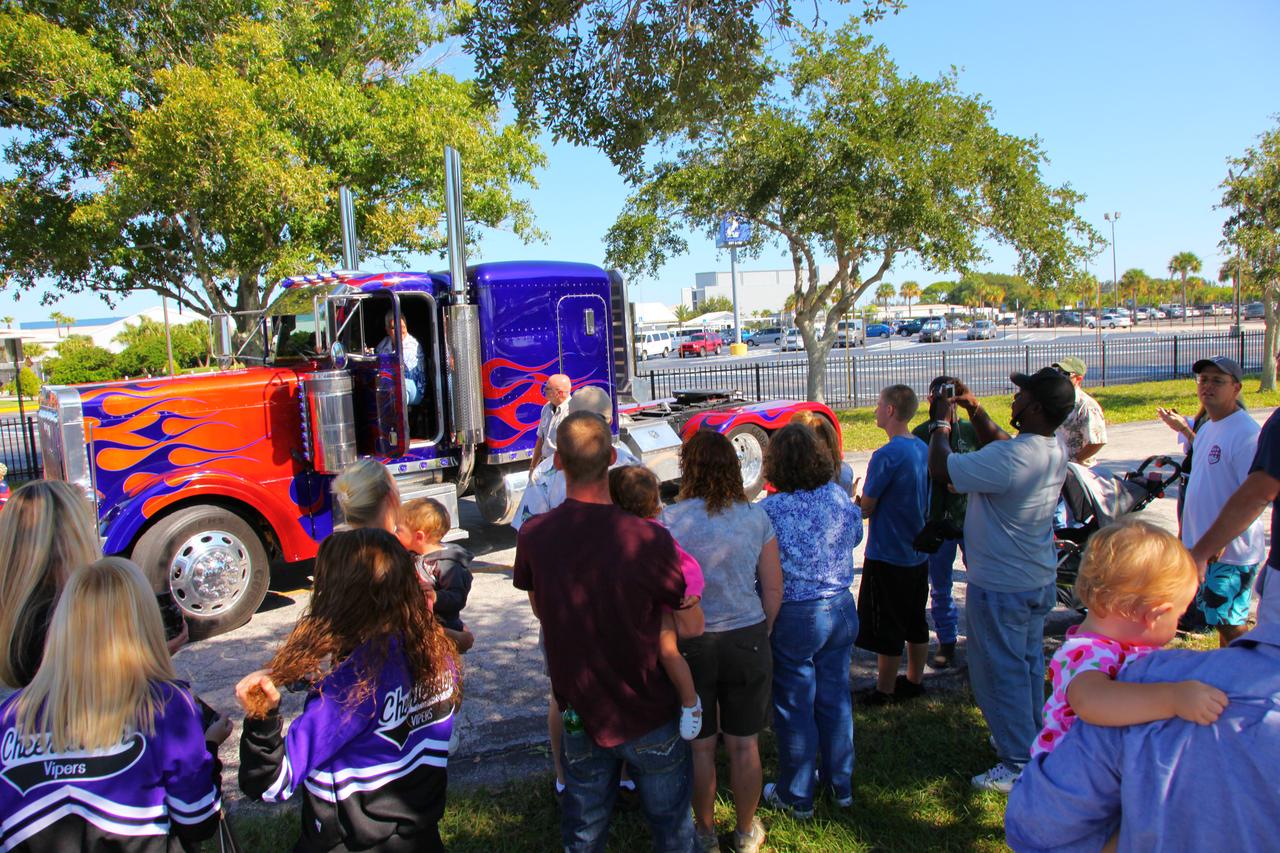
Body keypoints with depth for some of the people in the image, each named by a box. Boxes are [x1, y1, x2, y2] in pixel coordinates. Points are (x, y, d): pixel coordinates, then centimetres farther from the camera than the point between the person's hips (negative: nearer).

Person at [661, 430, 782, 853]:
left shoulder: (670, 519, -12)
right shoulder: (756, 516, -5)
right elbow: (773, 589, 0)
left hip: (691, 644, -1)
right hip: (748, 639, 2)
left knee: (701, 746, 15)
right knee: (744, 744, 16)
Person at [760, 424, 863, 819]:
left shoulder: (769, 511, -21)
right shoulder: (840, 498, -6)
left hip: (793, 619, -5)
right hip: (841, 609, 5)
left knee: (794, 707, 11)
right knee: (835, 697, 20)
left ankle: (797, 796, 27)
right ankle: (841, 784, 36)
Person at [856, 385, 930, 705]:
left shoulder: (886, 456, -22)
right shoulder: (923, 450, 3)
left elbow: (866, 509, -17)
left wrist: (854, 501, 4)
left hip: (888, 556, -8)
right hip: (918, 553, 8)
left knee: (886, 630, 5)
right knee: (915, 623, 19)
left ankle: (884, 692, 16)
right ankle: (914, 681, 32)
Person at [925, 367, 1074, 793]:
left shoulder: (1010, 458, -31)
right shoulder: (1055, 450, -2)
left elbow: (941, 469, -24)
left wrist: (941, 422, -9)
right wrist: (975, 411, 8)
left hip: (1000, 587, -9)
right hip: (1040, 580, 9)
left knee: (1000, 674, 6)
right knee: (1030, 665, 24)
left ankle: (1018, 766, 17)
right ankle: (1034, 743, 41)